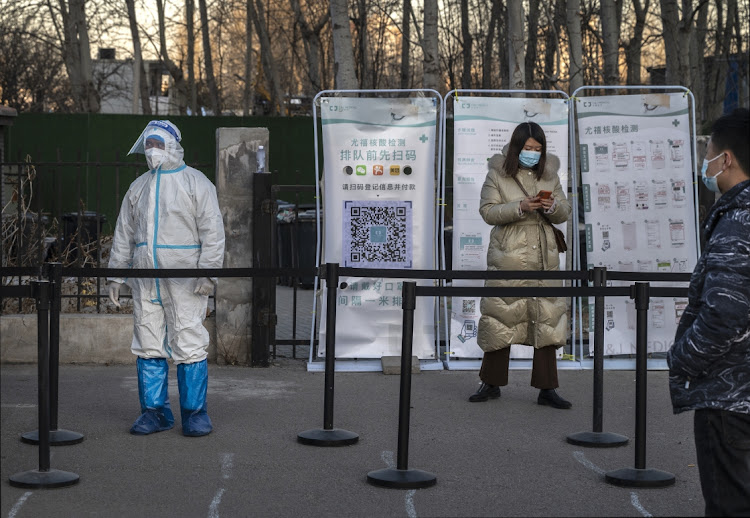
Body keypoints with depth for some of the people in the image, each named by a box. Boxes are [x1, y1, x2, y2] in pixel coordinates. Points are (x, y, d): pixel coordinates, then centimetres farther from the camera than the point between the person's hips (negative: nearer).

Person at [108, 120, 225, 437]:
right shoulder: (138, 187, 17)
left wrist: (208, 272, -13)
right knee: (148, 346, 6)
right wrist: (116, 274, 14)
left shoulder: (196, 183, 1)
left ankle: (195, 413, 3)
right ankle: (154, 411, 14)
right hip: (145, 278, 5)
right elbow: (123, 234, 20)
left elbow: (212, 231, -4)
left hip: (183, 279, -5)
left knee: (189, 346, -6)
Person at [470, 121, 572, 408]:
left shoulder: (549, 175, 10)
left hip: (544, 258, 3)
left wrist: (552, 206, -12)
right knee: (501, 319, 1)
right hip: (508, 258, -3)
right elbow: (487, 211, -8)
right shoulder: (498, 174, -1)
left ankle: (546, 389, 7)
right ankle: (491, 383, 15)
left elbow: (564, 213, 10)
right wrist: (520, 207, -21)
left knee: (546, 320, 1)